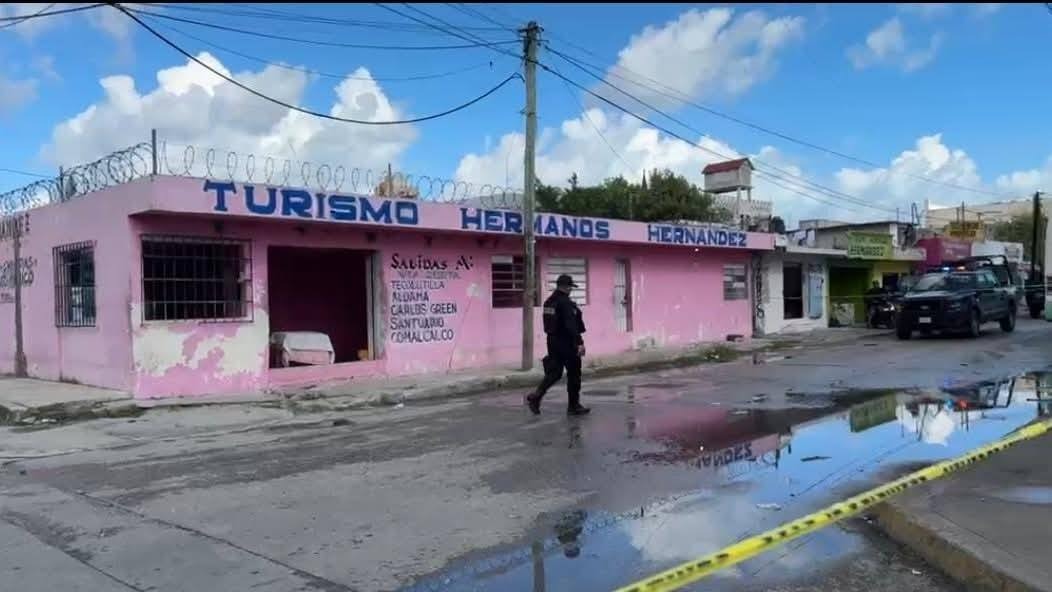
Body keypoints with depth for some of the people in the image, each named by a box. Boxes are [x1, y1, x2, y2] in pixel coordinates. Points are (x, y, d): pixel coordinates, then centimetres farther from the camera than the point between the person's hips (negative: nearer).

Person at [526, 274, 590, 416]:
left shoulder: (549, 301, 11)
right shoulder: (565, 302, -16)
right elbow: (571, 325, -23)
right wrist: (579, 343, -23)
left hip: (553, 342, 8)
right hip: (566, 343, -8)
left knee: (554, 373, 14)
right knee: (574, 374, 4)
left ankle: (536, 396, 0)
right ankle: (573, 406, 11)